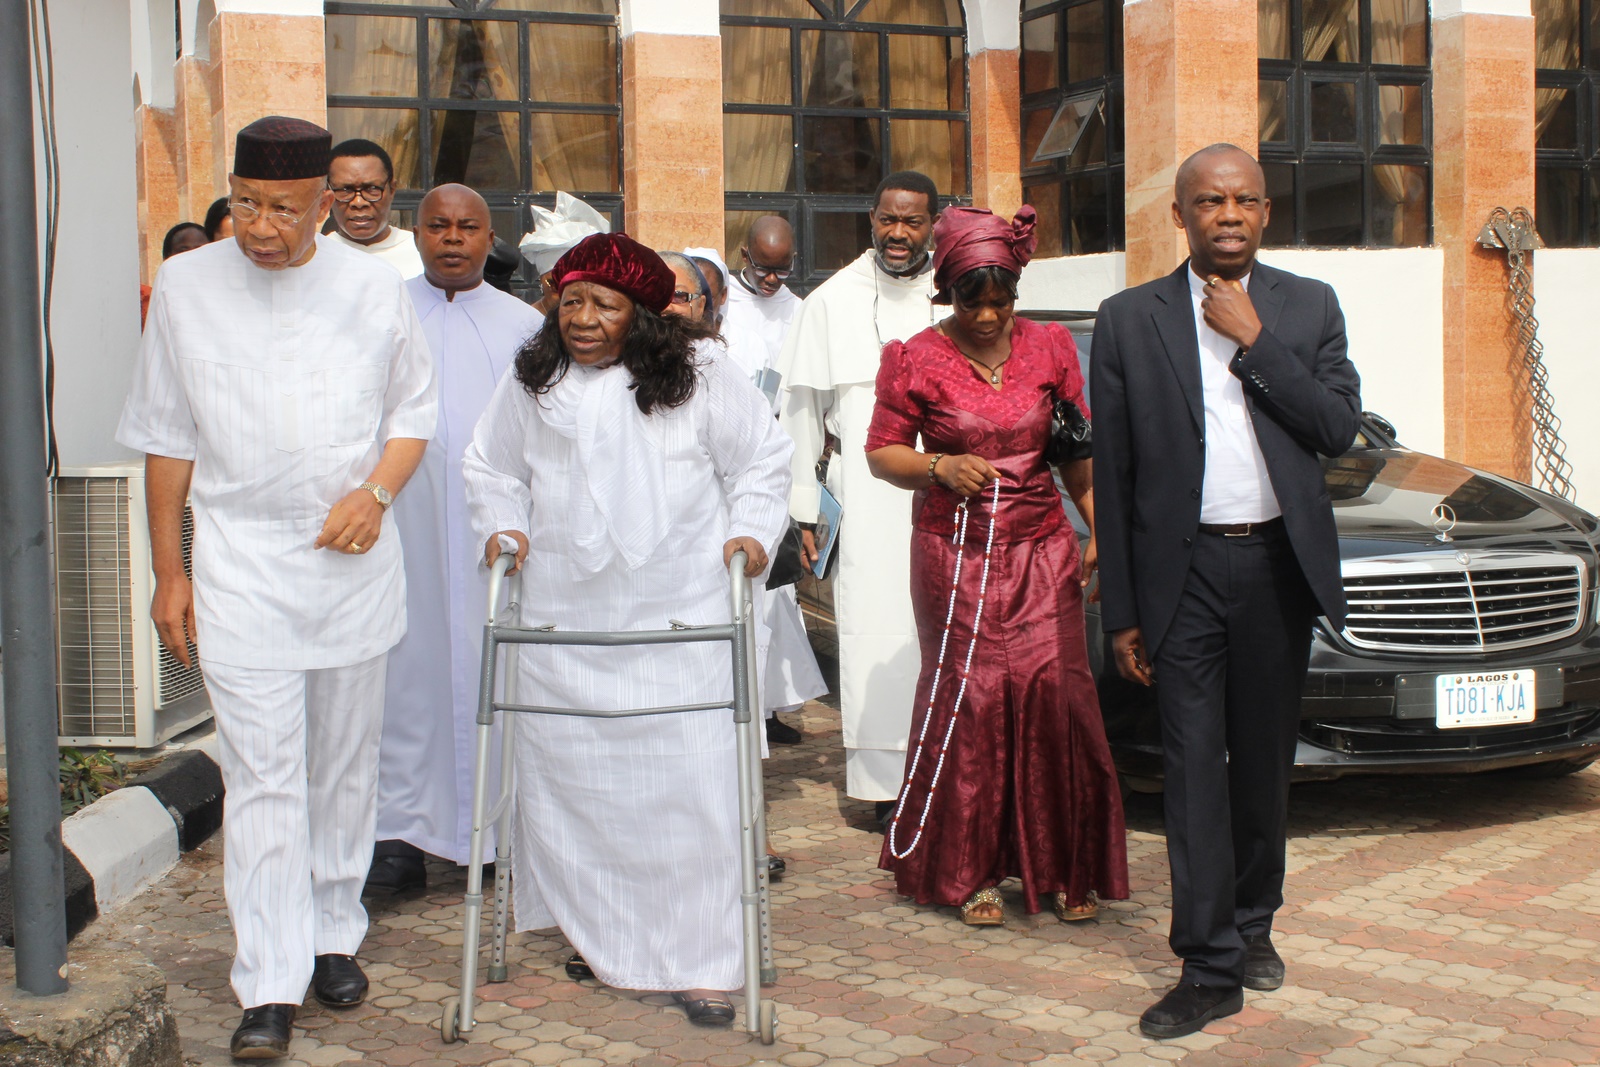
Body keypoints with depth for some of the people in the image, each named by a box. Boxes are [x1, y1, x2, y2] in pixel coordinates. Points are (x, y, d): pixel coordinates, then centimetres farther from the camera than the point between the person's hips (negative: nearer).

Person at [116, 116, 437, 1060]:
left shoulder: (374, 288, 1)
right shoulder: (186, 287, 0)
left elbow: (415, 409, 10)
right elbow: (166, 436, 5)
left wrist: (376, 493, -9)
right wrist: (169, 572, 5)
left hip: (354, 557, 2)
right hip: (241, 562, -1)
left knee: (345, 762, 11)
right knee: (263, 775, -6)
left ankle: (334, 935, 29)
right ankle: (270, 988, -1)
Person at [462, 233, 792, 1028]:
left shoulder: (699, 377, 0)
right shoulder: (530, 383, 7)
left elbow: (763, 455, 9)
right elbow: (491, 467, 21)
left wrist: (751, 529, -3)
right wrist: (502, 525, 6)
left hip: (678, 617, -2)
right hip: (564, 619, 3)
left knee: (687, 780, -4)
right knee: (570, 778, 4)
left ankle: (697, 962, 5)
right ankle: (597, 933, 24)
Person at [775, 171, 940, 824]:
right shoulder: (832, 300, 7)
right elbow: (802, 408, 10)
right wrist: (803, 505, 8)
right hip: (865, 495, 0)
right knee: (875, 629, -4)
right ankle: (884, 777, 3)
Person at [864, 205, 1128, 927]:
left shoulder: (1049, 348, 6)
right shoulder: (917, 360, -1)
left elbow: (1078, 451, 12)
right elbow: (881, 453, 3)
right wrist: (940, 468, -15)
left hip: (1041, 548, 2)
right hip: (954, 551, -2)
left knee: (1055, 694, -4)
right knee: (967, 702, -1)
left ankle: (1066, 869, 9)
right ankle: (970, 873, 12)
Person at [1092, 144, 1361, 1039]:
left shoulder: (1310, 307, 6)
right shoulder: (1129, 320, 0)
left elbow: (1340, 428, -5)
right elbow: (1114, 475, 1)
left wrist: (1255, 341, -12)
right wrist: (1121, 610, -1)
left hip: (1279, 564, 2)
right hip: (1185, 572, -2)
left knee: (1264, 761, 13)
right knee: (1196, 767, -4)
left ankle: (1253, 922, 31)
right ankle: (1210, 967, 1)